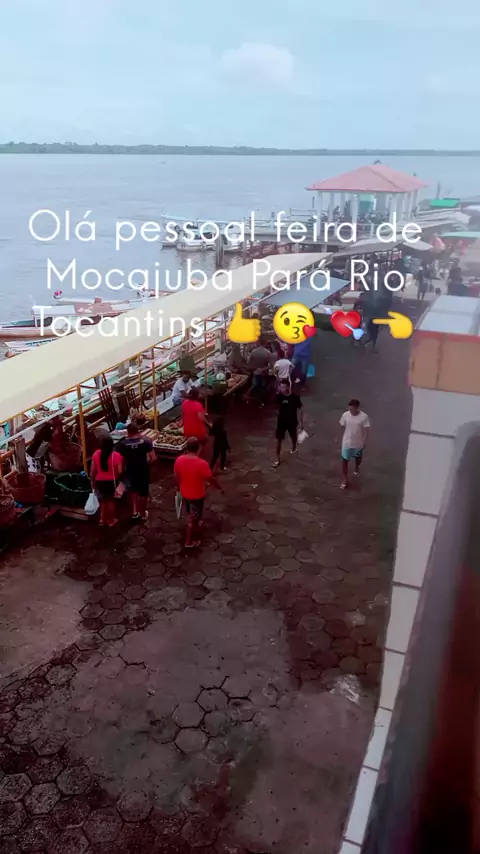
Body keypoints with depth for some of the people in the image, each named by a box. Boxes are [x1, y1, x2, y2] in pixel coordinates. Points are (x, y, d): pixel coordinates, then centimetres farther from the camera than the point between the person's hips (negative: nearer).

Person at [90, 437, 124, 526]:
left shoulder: (96, 454, -8)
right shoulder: (116, 455, -19)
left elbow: (92, 471, -2)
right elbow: (120, 471, -20)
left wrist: (93, 482, 11)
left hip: (100, 482, 3)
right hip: (112, 482, -3)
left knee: (103, 500, 24)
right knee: (111, 500, 17)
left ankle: (102, 519, 31)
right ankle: (111, 520, 28)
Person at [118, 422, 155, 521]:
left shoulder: (123, 444, -14)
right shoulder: (145, 441, -16)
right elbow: (153, 458, -16)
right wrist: (147, 461, 4)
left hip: (130, 472, 1)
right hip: (143, 472, -1)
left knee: (134, 490, 29)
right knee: (143, 493, 19)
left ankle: (135, 511, 25)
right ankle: (143, 514, 35)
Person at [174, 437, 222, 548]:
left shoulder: (179, 460, -17)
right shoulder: (202, 464, -30)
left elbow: (177, 477, -2)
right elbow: (211, 480, -18)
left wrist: (179, 488, 17)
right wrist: (220, 488, 1)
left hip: (184, 493, 5)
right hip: (197, 495, -5)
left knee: (191, 513, 32)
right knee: (193, 518, 15)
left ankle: (196, 525, 58)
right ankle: (189, 541, 29)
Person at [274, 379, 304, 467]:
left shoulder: (295, 397, -18)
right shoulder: (279, 396, -14)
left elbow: (300, 409, -7)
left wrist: (301, 422, -3)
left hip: (292, 421, 0)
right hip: (281, 421, 0)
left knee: (294, 437, 23)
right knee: (278, 440, 0)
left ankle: (293, 449, 55)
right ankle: (277, 459, 12)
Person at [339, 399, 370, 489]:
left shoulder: (364, 417, -20)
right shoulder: (345, 415, -14)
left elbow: (366, 431, -12)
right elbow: (342, 427, 0)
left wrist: (364, 442, -10)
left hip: (358, 443, 0)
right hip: (347, 442, 0)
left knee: (358, 457, 27)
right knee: (344, 461, 4)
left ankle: (357, 468, 59)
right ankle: (345, 480, 19)